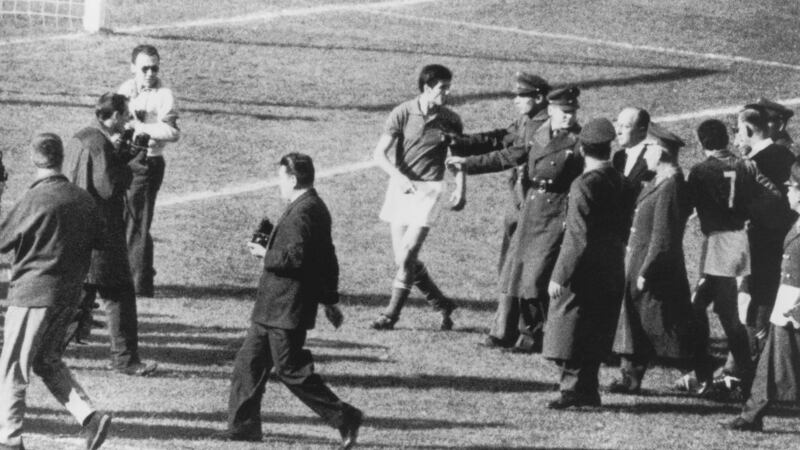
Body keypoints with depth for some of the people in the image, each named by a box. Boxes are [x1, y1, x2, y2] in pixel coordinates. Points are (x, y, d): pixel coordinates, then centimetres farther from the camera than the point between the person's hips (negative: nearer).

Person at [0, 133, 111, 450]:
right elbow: (100, 241, 11)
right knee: (48, 362, 20)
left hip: (33, 292, -7)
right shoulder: (83, 199, 2)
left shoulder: (35, 199, -17)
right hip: (69, 294, 7)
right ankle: (88, 415, 4)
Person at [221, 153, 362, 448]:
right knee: (249, 363, 13)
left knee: (291, 370, -6)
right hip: (275, 307, 11)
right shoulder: (314, 208, 14)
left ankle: (344, 418, -3)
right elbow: (327, 259, 20)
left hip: (286, 310, -11)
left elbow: (294, 257, -28)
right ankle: (244, 425, 18)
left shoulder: (303, 212, -19)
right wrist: (329, 299, 25)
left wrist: (265, 254, -12)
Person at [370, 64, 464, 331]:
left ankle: (391, 314, -2)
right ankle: (442, 305, 21)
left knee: (407, 256, -11)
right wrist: (400, 178, -23)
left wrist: (460, 189, 1)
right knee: (403, 258, 5)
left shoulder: (450, 120, 0)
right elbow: (379, 154, -8)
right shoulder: (403, 113, -5)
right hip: (401, 186, 1)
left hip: (428, 190, -1)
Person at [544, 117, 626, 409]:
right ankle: (587, 390, 18)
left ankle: (574, 390, 0)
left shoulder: (585, 185, -17)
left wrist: (559, 276, -16)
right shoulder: (618, 181, 4)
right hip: (611, 272, 7)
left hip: (583, 274, -7)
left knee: (572, 334, 1)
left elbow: (578, 238, -19)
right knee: (595, 337, 14)